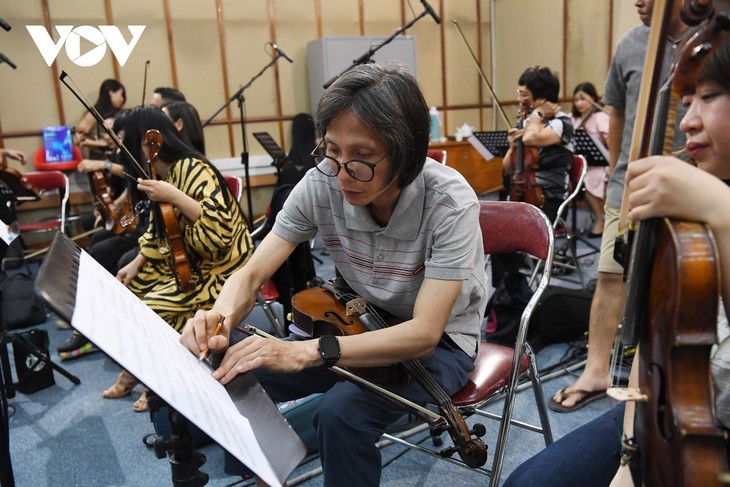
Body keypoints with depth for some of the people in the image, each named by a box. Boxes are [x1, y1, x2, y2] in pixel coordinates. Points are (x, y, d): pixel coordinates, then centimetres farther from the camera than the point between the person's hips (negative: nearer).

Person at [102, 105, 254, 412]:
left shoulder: (191, 169, -21)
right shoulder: (160, 175, 6)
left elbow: (219, 227, -32)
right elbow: (158, 230, 15)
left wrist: (174, 196, -34)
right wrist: (138, 262, 3)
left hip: (220, 271, -9)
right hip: (186, 262, 10)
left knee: (151, 309, -19)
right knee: (126, 288, 8)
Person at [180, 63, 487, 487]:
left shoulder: (450, 202, -28)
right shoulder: (321, 185, -17)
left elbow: (424, 332, -32)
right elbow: (251, 275, -13)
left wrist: (306, 352, -43)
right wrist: (221, 317, -37)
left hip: (440, 341, -4)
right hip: (363, 327, 4)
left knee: (342, 410, -31)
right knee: (238, 378, -12)